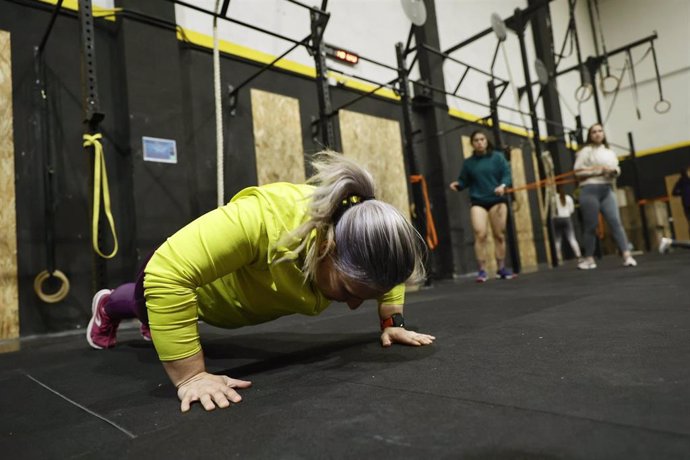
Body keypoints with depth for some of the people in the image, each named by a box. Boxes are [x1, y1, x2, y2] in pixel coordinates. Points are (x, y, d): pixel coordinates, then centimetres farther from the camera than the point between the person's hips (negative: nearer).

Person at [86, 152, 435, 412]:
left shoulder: (357, 228, -31)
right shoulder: (264, 219, -50)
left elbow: (388, 272, -8)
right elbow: (166, 275, -49)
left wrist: (392, 323, -14)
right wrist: (190, 376, -45)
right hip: (183, 275, -5)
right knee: (145, 303, 31)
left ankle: (155, 324, 74)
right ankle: (108, 307, 67)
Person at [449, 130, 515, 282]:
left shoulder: (497, 157, 4)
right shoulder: (468, 162, 7)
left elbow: (507, 174, -2)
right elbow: (464, 182, 9)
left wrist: (503, 185, -22)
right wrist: (457, 184, -13)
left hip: (497, 200, 0)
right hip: (478, 202, 0)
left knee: (499, 235, 5)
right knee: (480, 234, -15)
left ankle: (501, 268, 18)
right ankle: (482, 270, -8)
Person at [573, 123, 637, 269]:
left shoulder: (609, 152, 19)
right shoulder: (586, 151, 2)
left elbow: (617, 169, 24)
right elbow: (578, 172, -6)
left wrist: (614, 171, 0)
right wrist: (598, 170, -13)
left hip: (607, 190, 5)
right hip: (590, 190, -5)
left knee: (615, 221, -6)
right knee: (590, 225, -2)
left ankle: (627, 255, -8)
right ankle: (589, 258, 6)